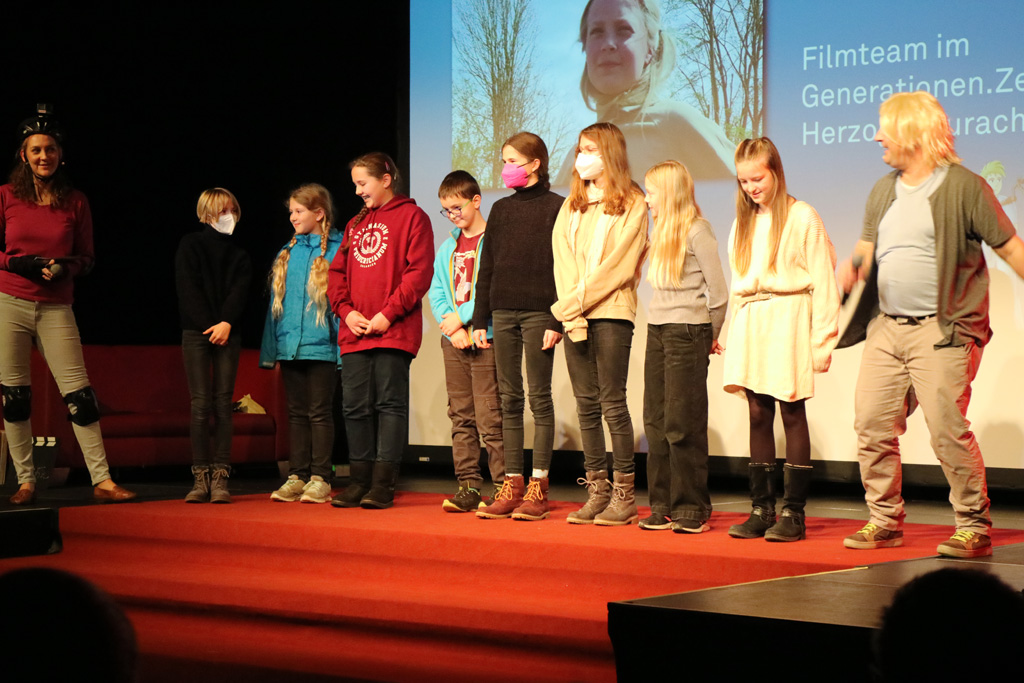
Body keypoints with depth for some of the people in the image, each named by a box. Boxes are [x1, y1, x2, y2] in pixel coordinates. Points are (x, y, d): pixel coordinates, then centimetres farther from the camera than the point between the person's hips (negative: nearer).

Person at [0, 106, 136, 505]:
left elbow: (86, 258, 12)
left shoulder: (75, 202, 7)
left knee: (80, 395, -5)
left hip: (55, 309, 0)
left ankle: (101, 480, -2)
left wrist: (67, 268, -9)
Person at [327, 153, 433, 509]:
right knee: (355, 407, 5)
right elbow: (337, 273, 18)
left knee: (390, 403, -5)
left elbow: (419, 272, -8)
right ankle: (359, 480, 11)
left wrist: (389, 313, -14)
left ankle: (383, 483, -4)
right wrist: (347, 310, 0)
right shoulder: (355, 224, 21)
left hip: (394, 332, -6)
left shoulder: (411, 216, 1)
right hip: (354, 333, 6)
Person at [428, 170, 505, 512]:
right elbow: (436, 293, 13)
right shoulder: (448, 247, 17)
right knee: (461, 417, 7)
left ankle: (502, 487, -3)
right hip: (454, 342, 7)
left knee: (490, 417, -8)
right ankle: (469, 486, 10)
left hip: (485, 339, -7)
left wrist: (462, 317, -12)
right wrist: (452, 327, -3)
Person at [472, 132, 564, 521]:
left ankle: (538, 488, -1)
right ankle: (512, 485, 8)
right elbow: (487, 267, 15)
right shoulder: (501, 209, 15)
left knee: (539, 397, -3)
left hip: (538, 311, -5)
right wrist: (480, 320, 10)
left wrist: (557, 320, -13)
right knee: (509, 399, 5)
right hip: (503, 312, 6)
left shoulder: (556, 207, -2)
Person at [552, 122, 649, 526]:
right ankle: (596, 491, 8)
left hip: (612, 313, -5)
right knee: (586, 404, 4)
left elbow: (618, 265, -8)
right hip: (575, 314, 5)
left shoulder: (632, 204, 0)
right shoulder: (571, 206, 17)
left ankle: (625, 494, -2)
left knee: (612, 402, -7)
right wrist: (572, 316, -5)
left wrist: (577, 301, -11)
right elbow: (563, 261, 7)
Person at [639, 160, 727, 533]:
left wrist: (710, 335, 3)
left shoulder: (696, 230, -8)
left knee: (684, 424, -6)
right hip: (657, 331, 8)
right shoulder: (661, 232, 16)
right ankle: (663, 507, 10)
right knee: (656, 422, 5)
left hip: (687, 333, -8)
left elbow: (718, 291, -7)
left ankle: (692, 509, 1)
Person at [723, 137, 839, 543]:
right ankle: (762, 509, 10)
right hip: (750, 323, 5)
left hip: (788, 319, -5)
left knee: (792, 414, -3)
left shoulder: (802, 217, -3)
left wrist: (822, 341, -8)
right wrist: (734, 335, 9)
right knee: (758, 415, 5)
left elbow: (822, 281, -4)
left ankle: (793, 513, 1)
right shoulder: (743, 222, 15)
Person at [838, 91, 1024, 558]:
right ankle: (885, 522, 16)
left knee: (947, 429, -12)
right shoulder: (883, 191, 16)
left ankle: (974, 528, 0)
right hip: (886, 328, 7)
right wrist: (849, 271, -2)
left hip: (941, 330, -7)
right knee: (872, 426, 4)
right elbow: (865, 252, 19)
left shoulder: (964, 186, -5)